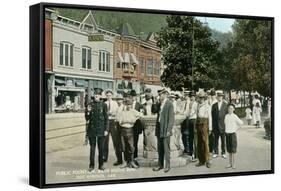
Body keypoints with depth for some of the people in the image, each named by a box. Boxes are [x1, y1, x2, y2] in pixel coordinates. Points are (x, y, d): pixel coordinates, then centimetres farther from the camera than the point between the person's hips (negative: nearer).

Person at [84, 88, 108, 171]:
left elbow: (106, 118, 1)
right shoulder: (90, 104, 4)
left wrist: (106, 129, -5)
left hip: (101, 130, -1)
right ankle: (91, 165, 10)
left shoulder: (103, 105, 0)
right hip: (92, 129, 1)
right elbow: (87, 118, 7)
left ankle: (101, 165, 15)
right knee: (92, 148, 3)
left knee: (101, 148, 5)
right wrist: (88, 111, -13)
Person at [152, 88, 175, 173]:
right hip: (159, 128, 7)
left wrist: (169, 130, -16)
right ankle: (160, 164, 19)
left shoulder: (169, 104, -11)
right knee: (159, 148, 11)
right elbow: (154, 111, 10)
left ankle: (167, 166, 6)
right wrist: (156, 103, -1)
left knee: (166, 148, -2)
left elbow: (171, 118, -13)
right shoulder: (159, 104, 12)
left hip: (165, 129, -7)